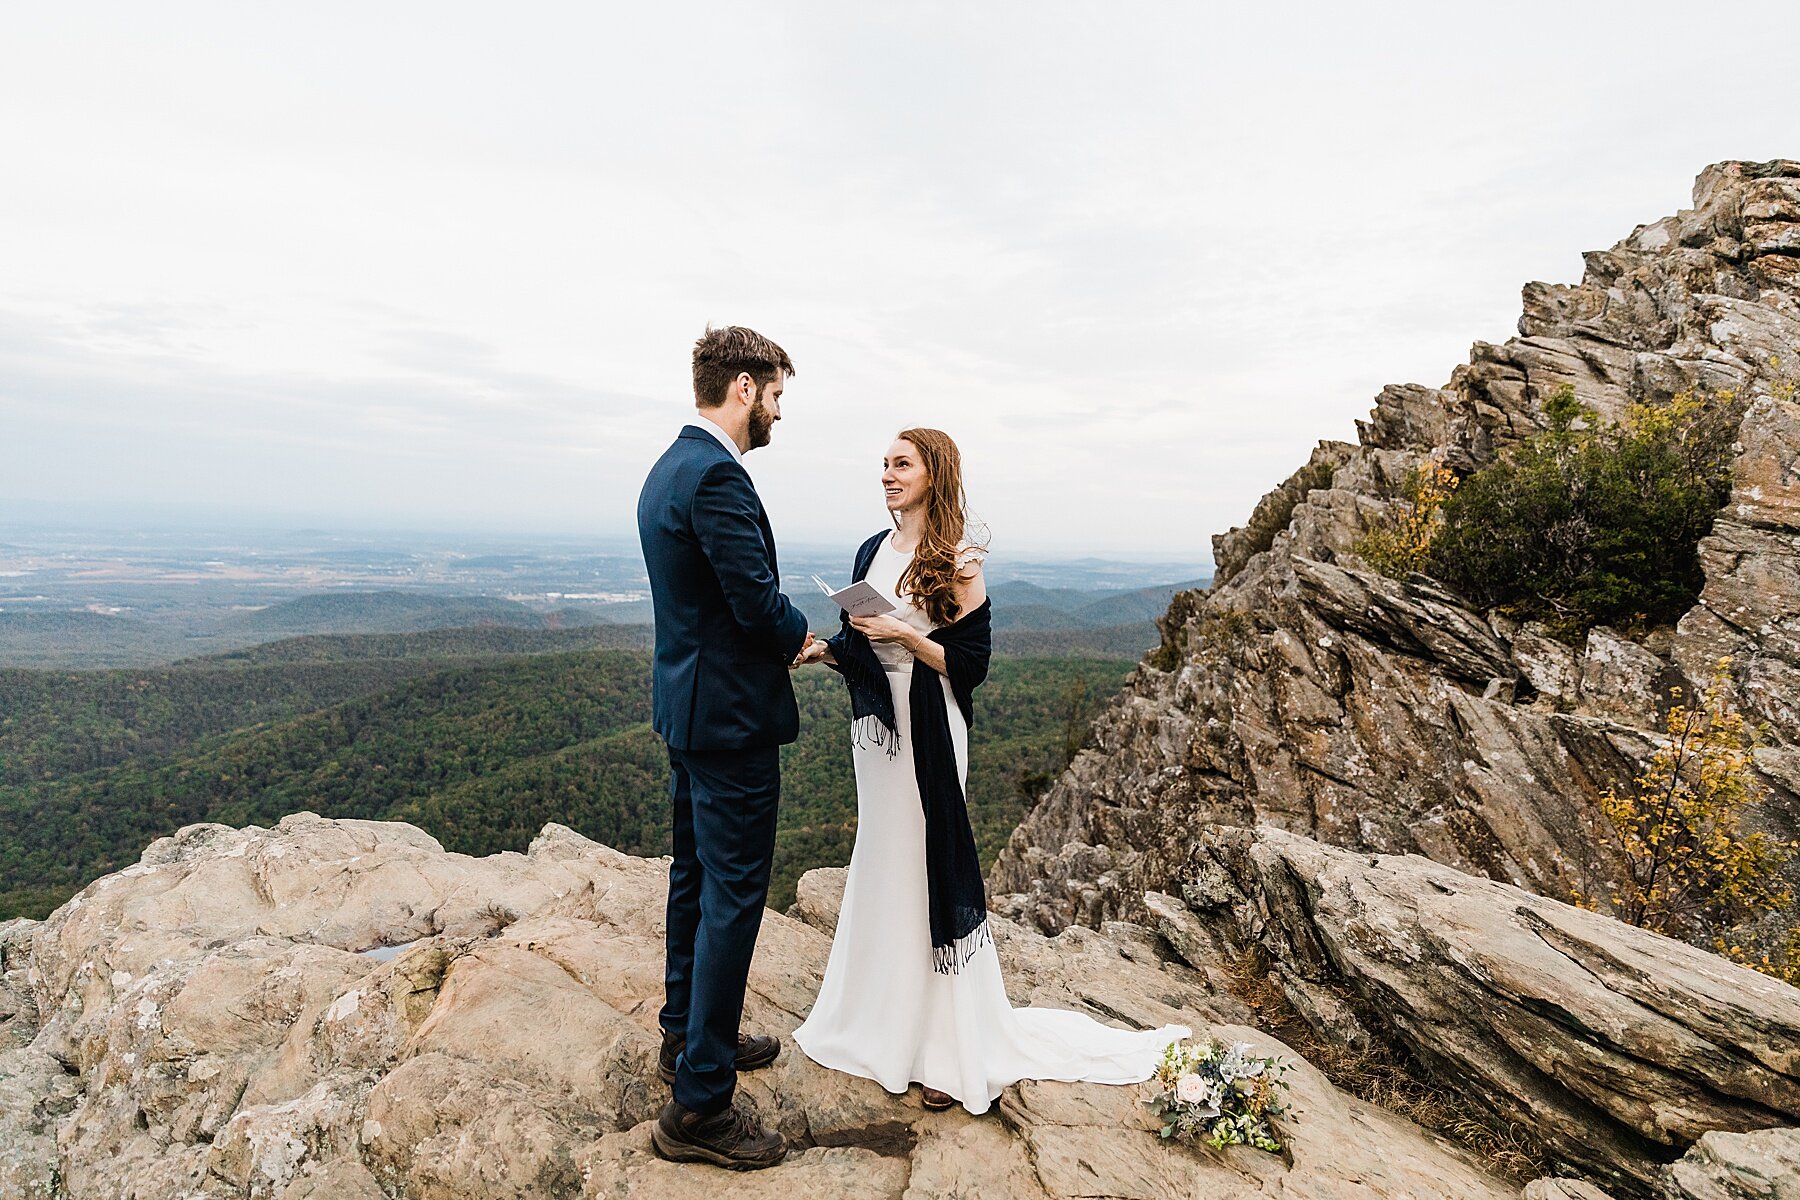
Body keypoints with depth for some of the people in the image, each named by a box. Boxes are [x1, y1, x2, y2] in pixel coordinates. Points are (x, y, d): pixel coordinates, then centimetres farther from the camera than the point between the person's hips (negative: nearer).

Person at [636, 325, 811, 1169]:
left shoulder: (669, 467, 12)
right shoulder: (717, 476, -21)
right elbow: (758, 603, -24)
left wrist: (779, 635, 5)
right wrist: (801, 637, -4)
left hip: (687, 704, 11)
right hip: (731, 714, -11)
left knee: (696, 875, 21)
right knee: (733, 895, -1)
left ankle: (687, 1034, 39)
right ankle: (699, 1105, 11)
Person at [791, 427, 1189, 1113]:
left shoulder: (957, 562, -10)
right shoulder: (873, 552, 8)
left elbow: (972, 664, -12)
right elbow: (858, 646, 11)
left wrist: (906, 635, -21)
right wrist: (819, 649, -7)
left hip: (928, 736, -6)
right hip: (876, 726, 6)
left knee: (926, 869, 1)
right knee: (881, 864, 15)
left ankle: (950, 1047, 18)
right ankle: (883, 1018, 35)